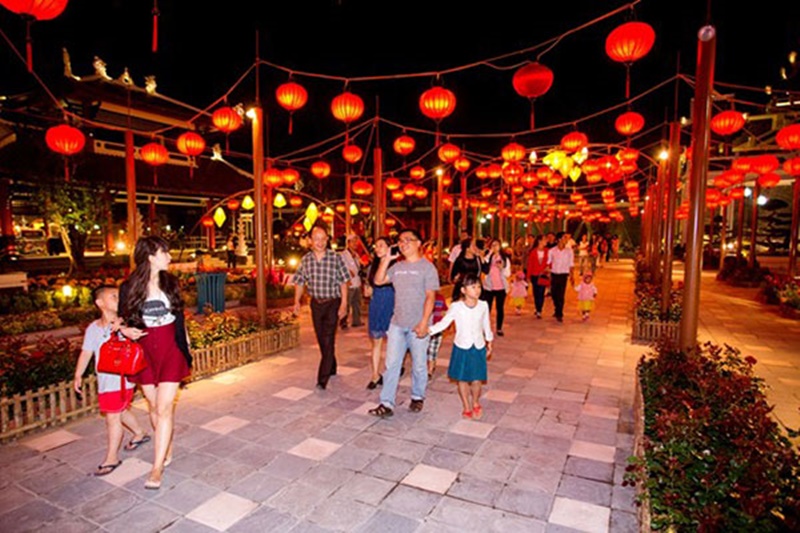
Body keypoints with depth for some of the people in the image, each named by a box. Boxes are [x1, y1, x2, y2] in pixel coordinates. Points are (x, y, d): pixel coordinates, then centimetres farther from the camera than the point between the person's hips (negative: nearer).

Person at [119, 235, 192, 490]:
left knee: (164, 408, -5)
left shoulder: (171, 282, 1)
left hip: (171, 351, 0)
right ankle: (167, 451, 34)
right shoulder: (129, 287, -5)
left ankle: (157, 467, 3)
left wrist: (186, 345, 12)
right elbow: (123, 319, 5)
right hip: (145, 352, 1)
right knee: (154, 407, 13)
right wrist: (127, 331, -17)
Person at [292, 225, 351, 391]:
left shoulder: (335, 257, -9)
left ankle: (322, 379, -7)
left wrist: (343, 304, -11)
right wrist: (297, 301, 0)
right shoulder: (306, 259, 1)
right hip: (316, 303, 4)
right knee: (321, 339, 15)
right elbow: (300, 282, 9)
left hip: (333, 303, -4)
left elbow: (343, 282, -7)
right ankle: (331, 368, 35)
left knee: (328, 340, -9)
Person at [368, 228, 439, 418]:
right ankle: (386, 404, 9)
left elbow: (430, 297, -11)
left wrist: (424, 322, -18)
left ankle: (418, 397, 31)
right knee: (391, 364, 3)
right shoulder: (397, 266, 10)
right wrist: (385, 260, -3)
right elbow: (378, 280, 4)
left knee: (419, 365, 10)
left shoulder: (427, 267, -6)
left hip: (417, 325, -4)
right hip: (397, 323, 5)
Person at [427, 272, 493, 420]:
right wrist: (429, 330, -23)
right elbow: (443, 323, -10)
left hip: (478, 348, 1)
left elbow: (486, 325, 11)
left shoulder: (483, 305, -3)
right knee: (462, 379, 9)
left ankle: (475, 403, 34)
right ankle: (466, 407, 30)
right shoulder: (456, 307, -12)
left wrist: (489, 342, 20)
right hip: (462, 347, -1)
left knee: (477, 380, 4)